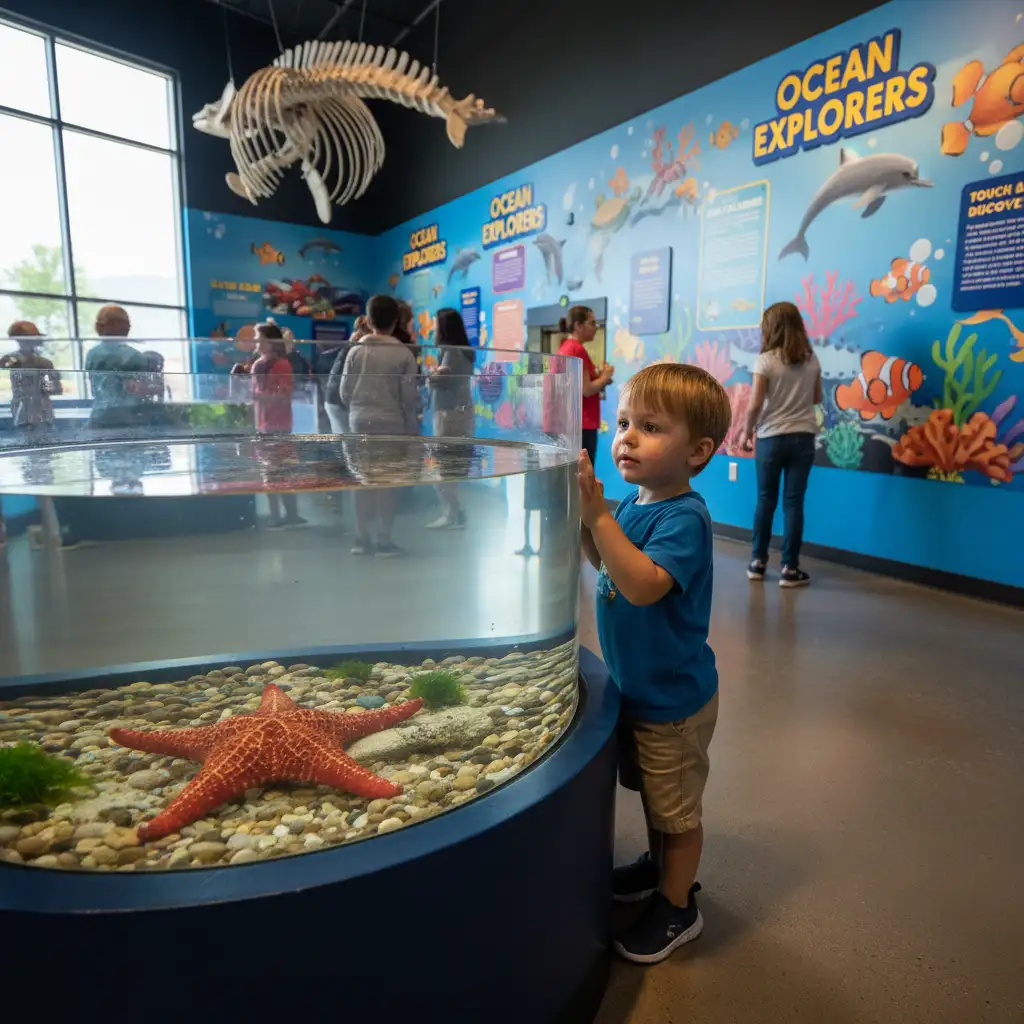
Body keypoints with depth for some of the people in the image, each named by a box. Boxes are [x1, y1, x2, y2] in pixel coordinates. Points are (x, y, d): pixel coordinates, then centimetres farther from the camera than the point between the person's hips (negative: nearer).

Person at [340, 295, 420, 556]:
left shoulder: (356, 352, 2)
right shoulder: (404, 354, -5)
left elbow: (344, 391, 3)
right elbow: (410, 396, -6)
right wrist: (413, 428, 4)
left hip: (360, 422, 3)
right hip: (391, 423, -3)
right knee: (387, 480, 2)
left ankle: (362, 538, 15)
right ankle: (384, 541, 4)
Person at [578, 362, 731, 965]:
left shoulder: (683, 517, -28)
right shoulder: (635, 503, -3)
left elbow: (643, 585, -42)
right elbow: (603, 562, 10)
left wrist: (598, 515, -45)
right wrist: (583, 515, -7)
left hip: (673, 696, -8)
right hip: (637, 685, 8)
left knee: (676, 808, 15)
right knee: (651, 793, 28)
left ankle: (677, 907, 37)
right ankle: (662, 865, 52)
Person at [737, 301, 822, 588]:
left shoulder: (766, 360, -9)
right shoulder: (811, 359, 4)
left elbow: (755, 405, -11)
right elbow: (817, 398, 14)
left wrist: (746, 433, 2)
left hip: (771, 437, -2)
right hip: (803, 437, 2)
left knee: (766, 500, 10)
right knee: (793, 502, 3)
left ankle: (758, 562, 18)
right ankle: (790, 568, 7)